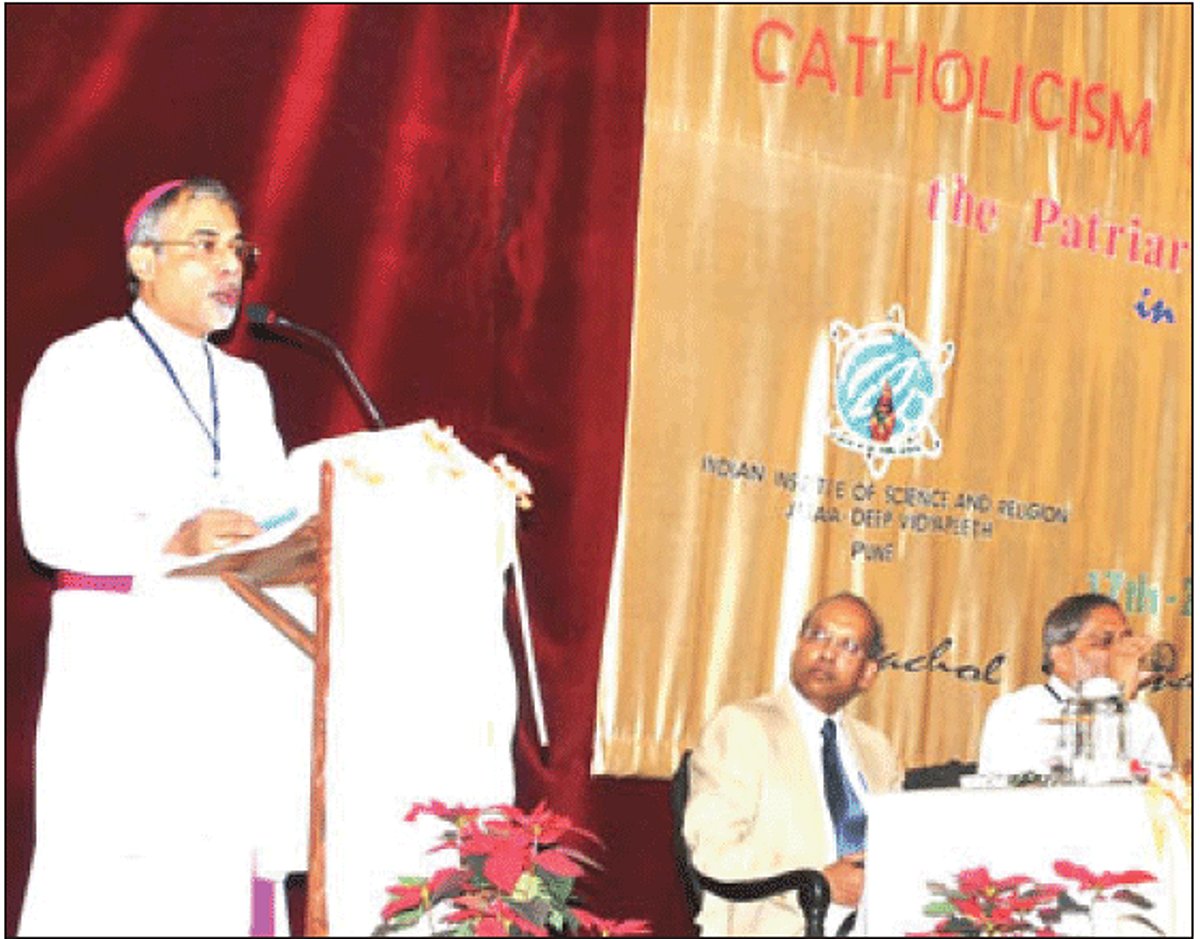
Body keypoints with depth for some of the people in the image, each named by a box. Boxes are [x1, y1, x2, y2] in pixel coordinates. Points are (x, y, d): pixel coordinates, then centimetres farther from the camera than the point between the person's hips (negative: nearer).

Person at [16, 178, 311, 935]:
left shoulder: (246, 384, 20)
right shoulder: (79, 367, 1)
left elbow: (274, 514, 14)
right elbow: (50, 524, -10)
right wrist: (172, 540, -25)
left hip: (238, 659, 5)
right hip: (125, 656, -5)